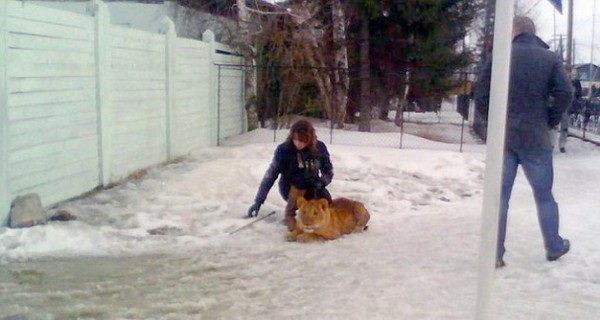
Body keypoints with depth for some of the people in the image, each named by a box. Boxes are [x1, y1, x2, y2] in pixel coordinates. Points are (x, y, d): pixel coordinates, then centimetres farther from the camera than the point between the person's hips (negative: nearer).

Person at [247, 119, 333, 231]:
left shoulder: (319, 147, -13)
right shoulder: (283, 149, -20)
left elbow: (328, 171, -2)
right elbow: (271, 175, -16)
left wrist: (321, 182, -25)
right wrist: (258, 201, -18)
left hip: (311, 186, 2)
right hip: (289, 188, -2)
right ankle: (290, 215, -12)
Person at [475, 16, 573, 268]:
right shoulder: (550, 58, 1)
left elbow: (481, 98, -2)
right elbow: (565, 94, -10)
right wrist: (550, 121, 4)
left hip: (501, 138, 0)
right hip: (535, 139, 0)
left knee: (499, 196, 5)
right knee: (544, 195, 15)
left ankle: (495, 255, 4)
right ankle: (554, 247, 30)